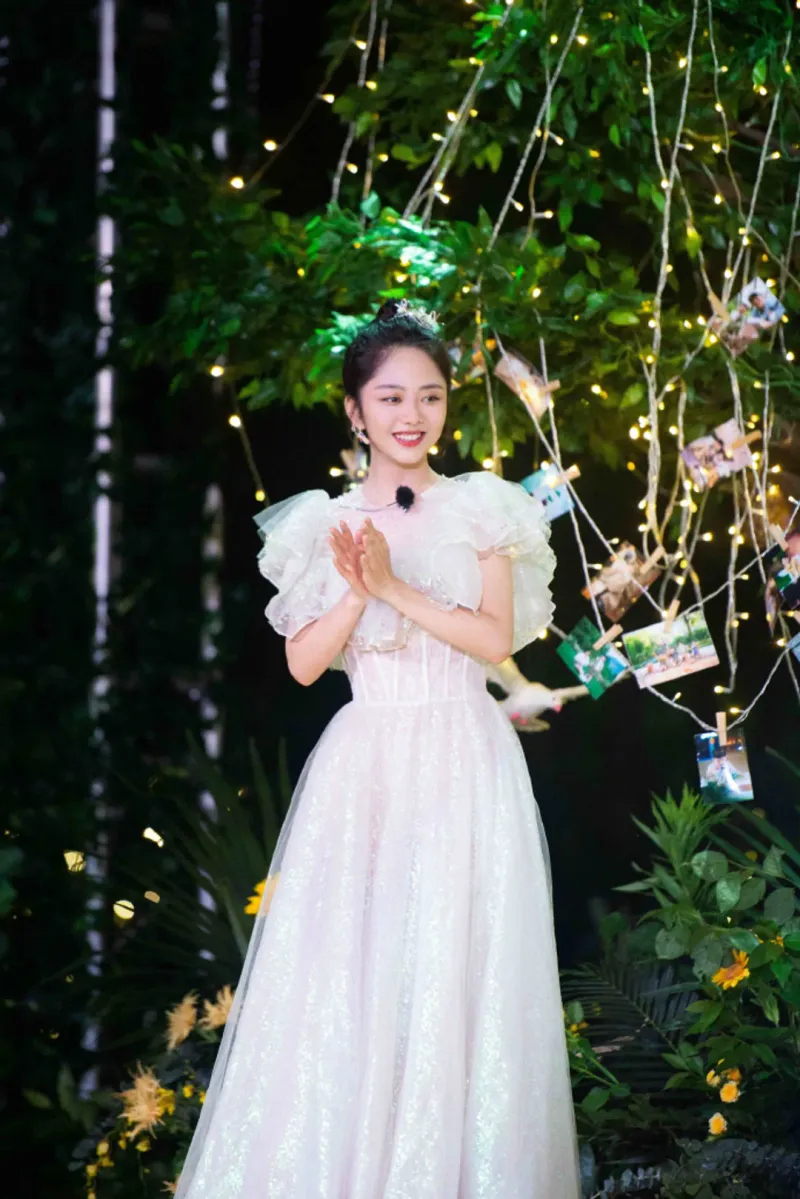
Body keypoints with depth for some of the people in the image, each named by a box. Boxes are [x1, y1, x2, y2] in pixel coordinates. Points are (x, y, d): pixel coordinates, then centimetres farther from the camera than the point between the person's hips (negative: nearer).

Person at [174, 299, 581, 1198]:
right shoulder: (325, 525, 8)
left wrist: (398, 587, -12)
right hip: (364, 763, 1)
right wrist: (357, 592, -12)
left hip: (464, 761, -1)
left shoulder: (480, 510, 4)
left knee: (460, 972, -4)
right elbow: (303, 662, 4)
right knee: (347, 970, -4)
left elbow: (497, 638, -4)